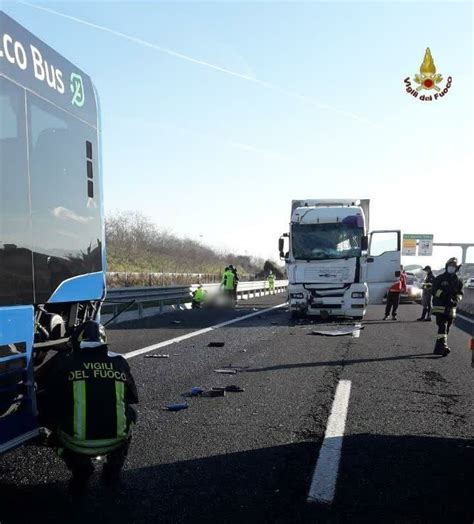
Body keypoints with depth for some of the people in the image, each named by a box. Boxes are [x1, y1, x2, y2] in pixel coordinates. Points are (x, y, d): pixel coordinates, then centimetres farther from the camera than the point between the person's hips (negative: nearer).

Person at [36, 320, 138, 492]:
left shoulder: (64, 362, 0)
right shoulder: (119, 362, 7)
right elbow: (132, 397, 20)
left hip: (77, 443, -1)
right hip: (116, 441, 2)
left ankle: (80, 469, 17)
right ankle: (113, 470, 27)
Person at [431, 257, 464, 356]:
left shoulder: (458, 280, 10)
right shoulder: (439, 278, -2)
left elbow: (460, 293, 12)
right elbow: (435, 291, -8)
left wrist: (457, 298, -9)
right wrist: (444, 293, -22)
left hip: (451, 308, 5)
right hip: (440, 307, -5)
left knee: (446, 329, 10)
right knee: (442, 327, -16)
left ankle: (438, 348, 21)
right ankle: (443, 347, -25)